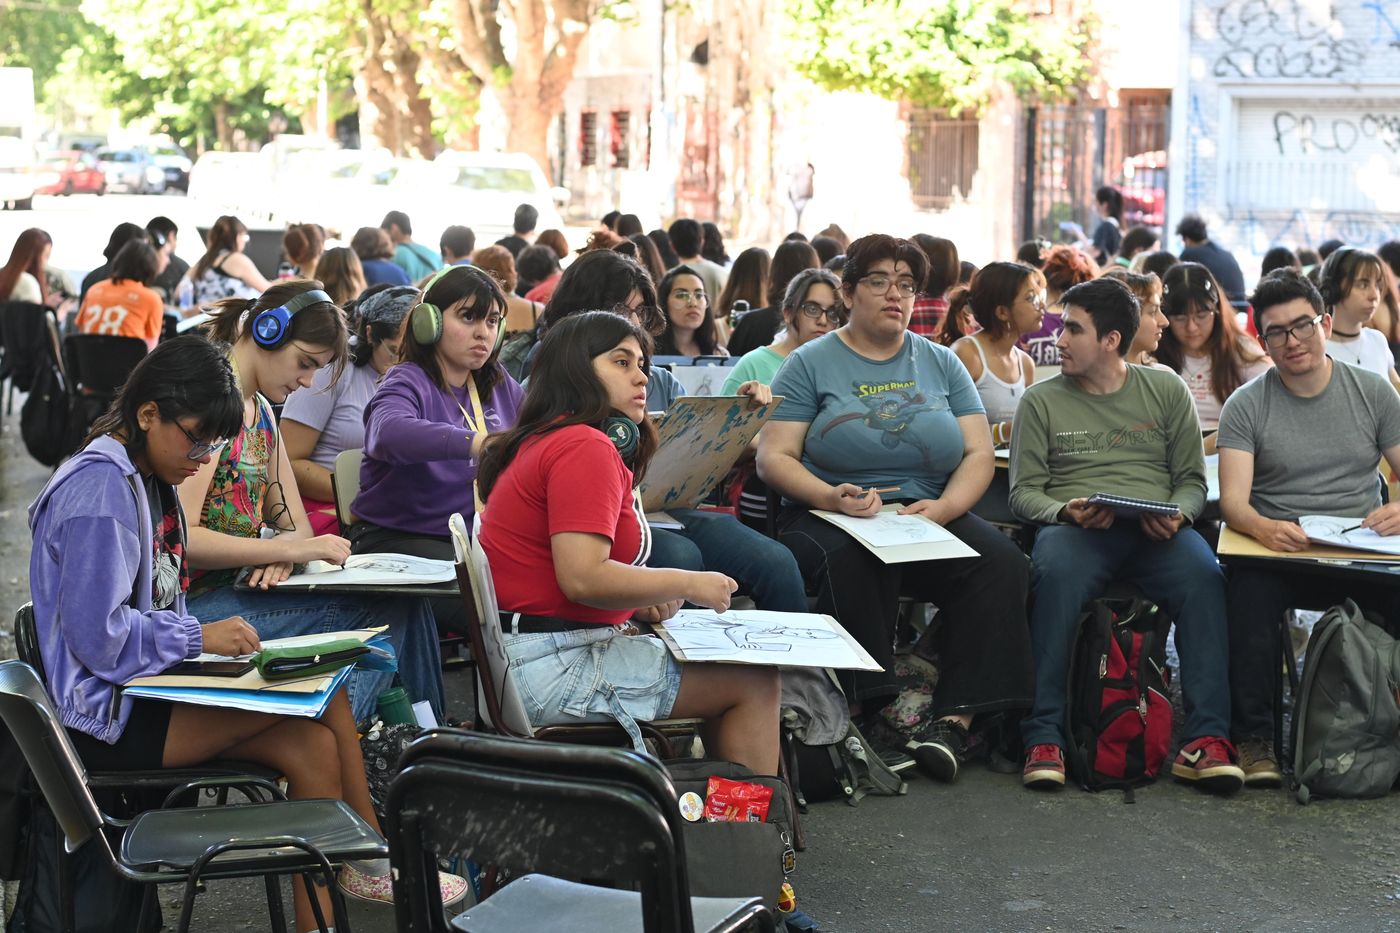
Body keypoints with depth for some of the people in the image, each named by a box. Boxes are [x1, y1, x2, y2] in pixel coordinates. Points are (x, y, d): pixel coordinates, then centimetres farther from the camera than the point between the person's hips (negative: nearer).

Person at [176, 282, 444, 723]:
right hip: (198, 600, -8)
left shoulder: (260, 411, 18)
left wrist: (285, 546, -7)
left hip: (245, 586, 8)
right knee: (385, 609, -22)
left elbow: (295, 524, 18)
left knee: (399, 602, -13)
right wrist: (288, 547, -22)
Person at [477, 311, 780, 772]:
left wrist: (640, 597, 7)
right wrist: (687, 585, -13)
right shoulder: (586, 448, -16)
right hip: (554, 664, -11)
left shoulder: (542, 442, 17)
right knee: (756, 682, -4)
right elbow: (582, 578, -26)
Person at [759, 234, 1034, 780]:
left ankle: (954, 719, -30)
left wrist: (943, 508, -12)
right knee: (852, 561, -38)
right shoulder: (811, 364, 8)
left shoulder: (941, 364, 17)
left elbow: (979, 455, 9)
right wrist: (832, 498, -20)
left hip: (930, 516, 3)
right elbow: (773, 458, -1)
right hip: (829, 518, -3)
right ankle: (861, 710, -34)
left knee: (1001, 564, -26)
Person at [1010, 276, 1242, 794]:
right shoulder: (1042, 400, 13)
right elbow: (1024, 491, 9)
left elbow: (1192, 479, 14)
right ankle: (1043, 738, -35)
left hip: (1155, 532, 1)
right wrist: (1065, 512, -12)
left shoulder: (1166, 390, 15)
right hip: (1075, 529, -1)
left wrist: (1177, 514, -8)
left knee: (1204, 576, -33)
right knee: (1055, 575, -37)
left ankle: (1206, 738, -34)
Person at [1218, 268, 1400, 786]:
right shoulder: (1246, 406, 5)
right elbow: (1233, 501, -6)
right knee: (1250, 588, -36)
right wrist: (1263, 528, -30)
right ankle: (1254, 739, -24)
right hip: (1279, 550, -1)